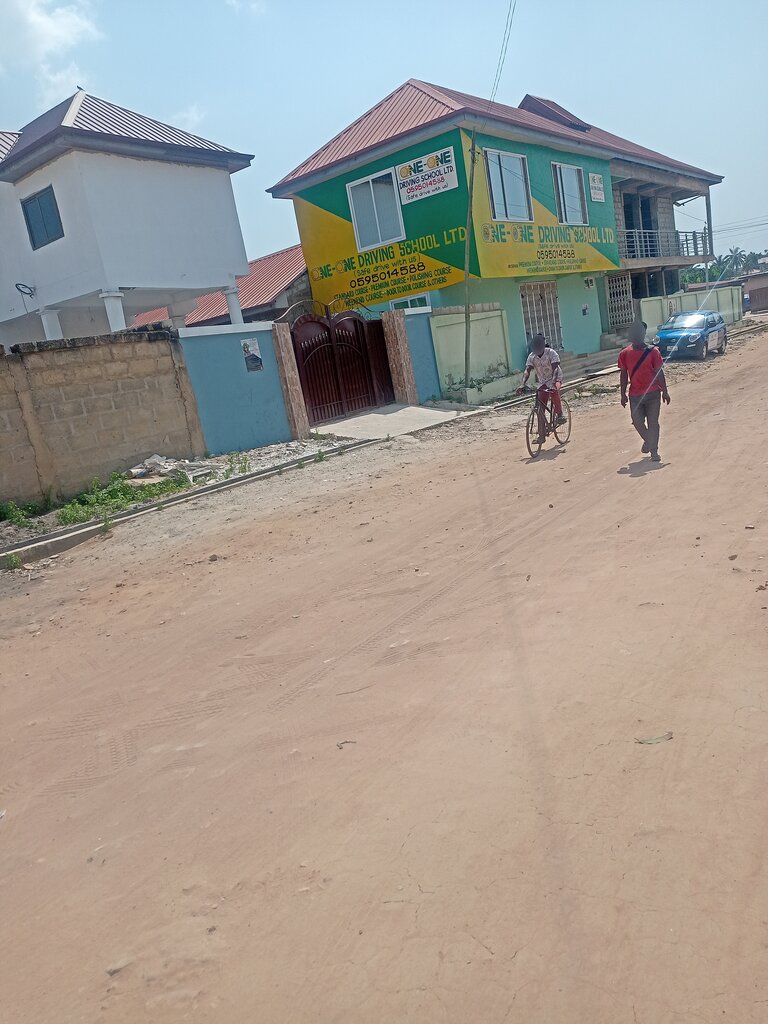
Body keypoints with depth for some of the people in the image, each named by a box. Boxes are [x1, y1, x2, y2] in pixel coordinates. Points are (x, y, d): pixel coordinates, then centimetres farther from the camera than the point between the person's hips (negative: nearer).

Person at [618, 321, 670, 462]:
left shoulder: (652, 352, -4)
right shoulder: (625, 354, 2)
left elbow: (659, 372, 0)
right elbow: (624, 375, 7)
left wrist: (664, 391, 0)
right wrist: (623, 394, 5)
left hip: (653, 393, -2)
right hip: (635, 395, 2)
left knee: (653, 423, -1)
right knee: (637, 422, 1)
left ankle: (654, 451, 9)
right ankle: (647, 440, 32)